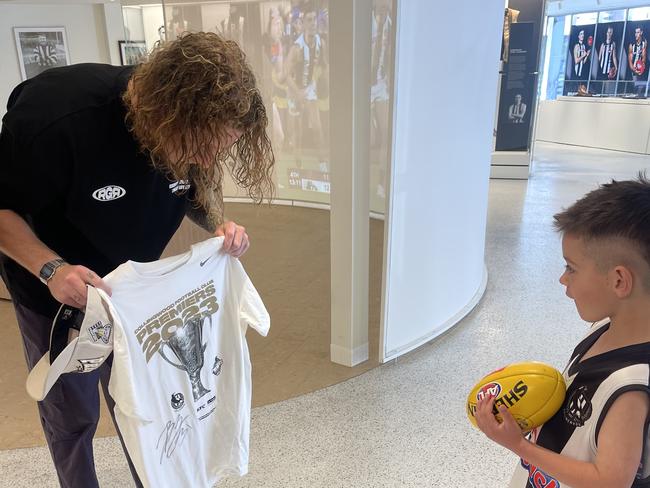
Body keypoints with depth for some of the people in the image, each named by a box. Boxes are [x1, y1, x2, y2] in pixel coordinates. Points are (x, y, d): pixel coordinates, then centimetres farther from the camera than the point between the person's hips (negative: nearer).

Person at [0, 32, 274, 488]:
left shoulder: (193, 130, -21)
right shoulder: (57, 114, -35)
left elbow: (198, 188, 0)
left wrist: (218, 223, -21)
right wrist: (52, 269, -37)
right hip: (56, 294, -3)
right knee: (72, 415, 14)